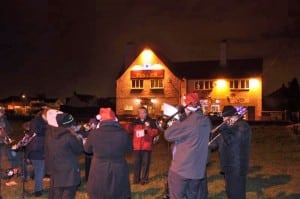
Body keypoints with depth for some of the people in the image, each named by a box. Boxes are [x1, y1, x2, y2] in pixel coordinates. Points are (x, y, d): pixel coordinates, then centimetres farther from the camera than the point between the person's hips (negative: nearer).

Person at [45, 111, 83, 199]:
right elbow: (79, 150, -8)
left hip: (54, 169, 7)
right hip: (68, 172, -7)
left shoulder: (50, 133, -3)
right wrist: (78, 138, 7)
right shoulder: (69, 136, -21)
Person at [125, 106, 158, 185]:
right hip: (137, 146, 2)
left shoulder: (150, 121, 1)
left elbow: (155, 131, -6)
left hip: (146, 146, -2)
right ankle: (136, 178, 16)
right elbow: (129, 130, 11)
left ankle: (144, 178, 12)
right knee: (137, 162, 7)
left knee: (145, 162, 3)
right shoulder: (135, 122, 9)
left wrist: (148, 130, -22)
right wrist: (128, 126, -11)